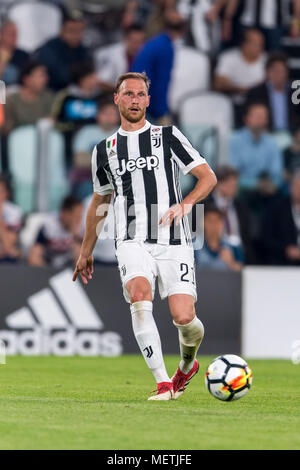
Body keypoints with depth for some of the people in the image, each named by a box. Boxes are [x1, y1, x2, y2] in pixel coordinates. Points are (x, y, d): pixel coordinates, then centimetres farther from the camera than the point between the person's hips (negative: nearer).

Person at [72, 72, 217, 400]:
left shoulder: (168, 137, 8)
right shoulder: (104, 150, 16)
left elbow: (208, 177, 5)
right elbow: (99, 202, 28)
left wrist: (185, 204, -13)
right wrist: (86, 252, 30)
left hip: (173, 242, -1)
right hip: (132, 242, 1)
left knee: (183, 318, -12)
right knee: (139, 297, -28)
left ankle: (188, 362, 25)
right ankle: (163, 384, -25)